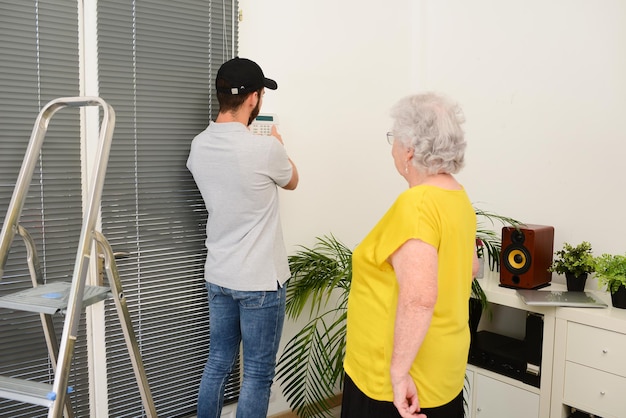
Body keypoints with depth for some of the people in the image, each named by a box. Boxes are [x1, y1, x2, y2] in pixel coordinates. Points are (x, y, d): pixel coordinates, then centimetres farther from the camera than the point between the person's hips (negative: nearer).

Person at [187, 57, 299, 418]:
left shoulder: (199, 146, -1)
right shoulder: (265, 149, -20)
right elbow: (292, 181, 2)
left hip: (218, 276, 6)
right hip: (261, 281, -6)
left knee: (218, 364, 19)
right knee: (258, 374, 8)